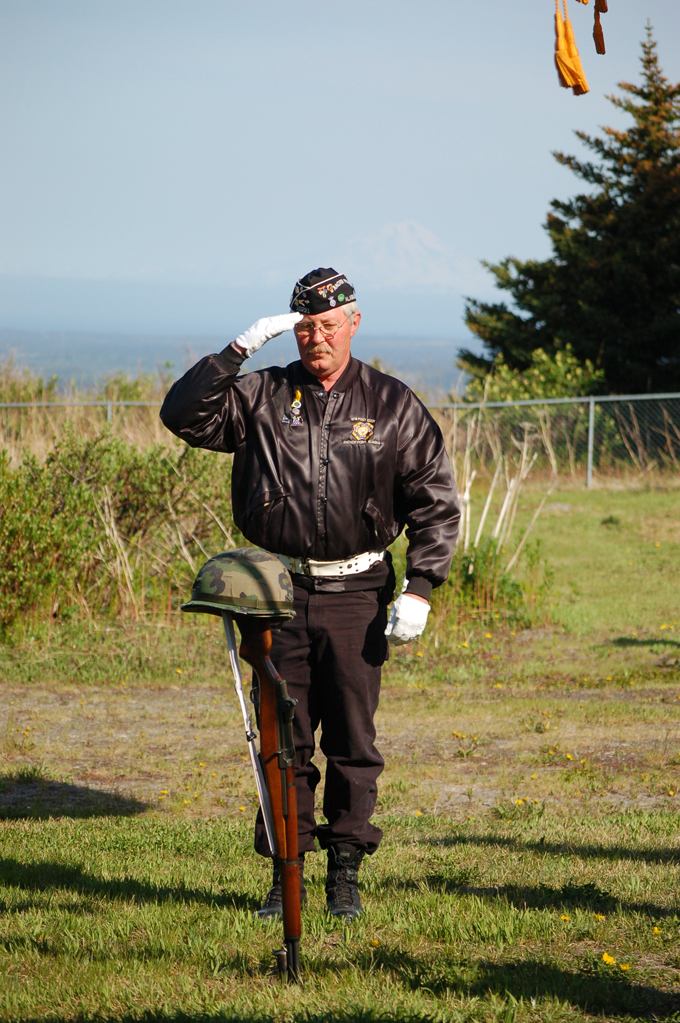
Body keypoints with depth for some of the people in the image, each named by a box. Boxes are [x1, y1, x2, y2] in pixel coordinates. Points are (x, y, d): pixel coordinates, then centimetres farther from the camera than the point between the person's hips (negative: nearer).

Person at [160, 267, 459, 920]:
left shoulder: (393, 406, 4)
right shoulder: (262, 396, 6)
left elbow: (435, 502, 5)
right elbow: (183, 415, -5)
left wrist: (418, 590, -5)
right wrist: (239, 350, -12)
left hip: (356, 593, -1)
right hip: (279, 590, 1)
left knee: (353, 739, 2)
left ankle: (345, 872, 10)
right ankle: (286, 873, 10)